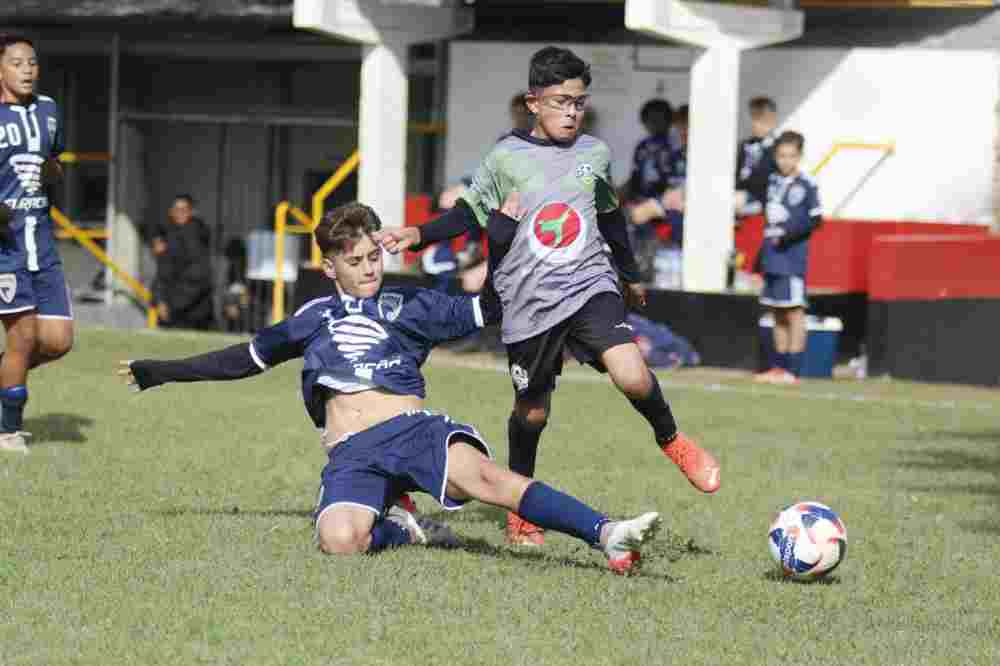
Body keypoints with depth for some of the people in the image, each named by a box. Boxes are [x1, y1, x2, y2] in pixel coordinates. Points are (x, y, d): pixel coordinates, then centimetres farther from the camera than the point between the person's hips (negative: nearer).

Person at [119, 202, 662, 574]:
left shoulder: (408, 307, 18)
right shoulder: (315, 319, 23)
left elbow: (486, 308, 15)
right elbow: (245, 358, 32)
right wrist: (163, 372, 33)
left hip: (413, 429, -1)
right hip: (351, 452, 1)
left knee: (482, 474, -34)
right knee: (340, 540, -33)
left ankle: (606, 534, -48)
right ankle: (395, 529, 1)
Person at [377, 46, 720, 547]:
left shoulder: (595, 154, 7)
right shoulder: (506, 159, -3)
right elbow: (469, 213, 5)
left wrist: (630, 275, 33)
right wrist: (419, 235, -11)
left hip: (590, 286, 1)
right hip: (528, 302, -1)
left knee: (633, 377, -23)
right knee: (531, 411, 8)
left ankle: (671, 440, 6)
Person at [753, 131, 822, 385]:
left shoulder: (806, 185, -7)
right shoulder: (773, 182, 13)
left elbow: (815, 220, -10)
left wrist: (790, 234, -19)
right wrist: (760, 261, 19)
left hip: (792, 257, -7)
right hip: (772, 258, 7)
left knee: (794, 313, -5)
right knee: (778, 315, 12)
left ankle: (792, 370, -6)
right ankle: (778, 367, 19)